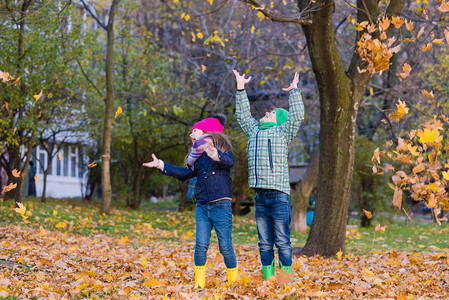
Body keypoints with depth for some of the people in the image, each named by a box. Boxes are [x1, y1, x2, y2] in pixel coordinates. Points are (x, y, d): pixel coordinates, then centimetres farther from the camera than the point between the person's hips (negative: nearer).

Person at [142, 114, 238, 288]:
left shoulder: (222, 148, -1)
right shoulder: (197, 154, 19)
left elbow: (229, 162, -21)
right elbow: (185, 173, 16)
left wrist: (214, 154, -40)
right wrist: (161, 165, 13)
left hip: (221, 204, -5)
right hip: (202, 205, 5)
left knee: (225, 246, -4)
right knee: (201, 245, -2)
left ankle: (233, 280, 11)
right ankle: (199, 282, 4)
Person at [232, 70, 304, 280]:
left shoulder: (282, 132, 6)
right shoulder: (255, 131, 21)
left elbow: (297, 116, -4)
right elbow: (242, 115, 31)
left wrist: (294, 91, 4)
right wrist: (240, 88, 29)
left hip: (279, 195, -6)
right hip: (260, 197, 6)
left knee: (282, 242, -4)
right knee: (265, 243, 7)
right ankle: (268, 280, 11)